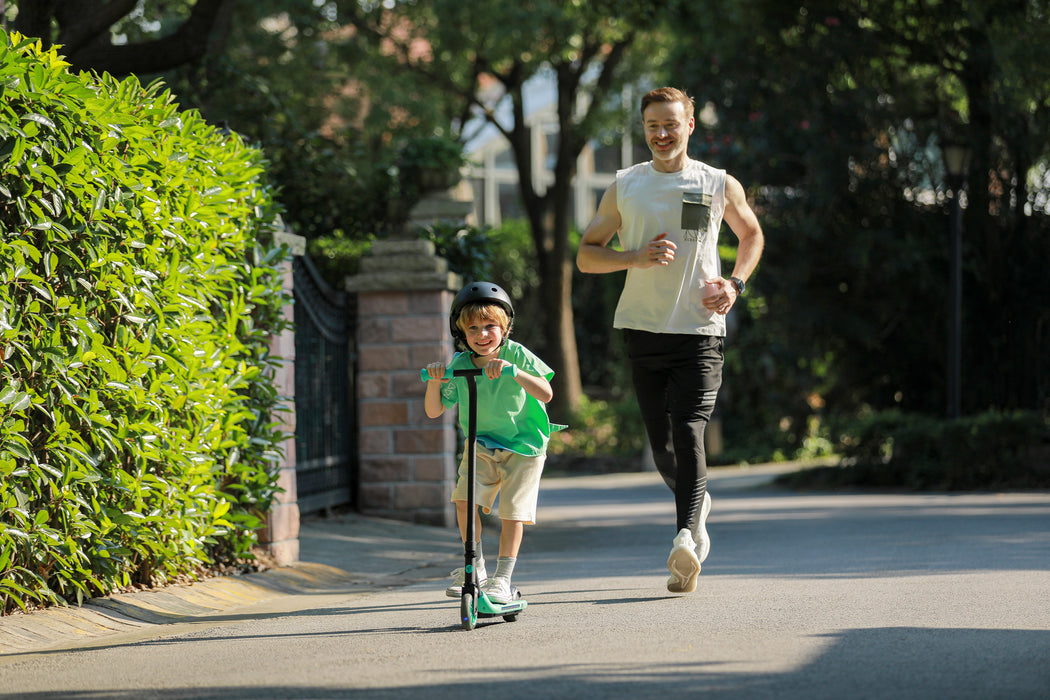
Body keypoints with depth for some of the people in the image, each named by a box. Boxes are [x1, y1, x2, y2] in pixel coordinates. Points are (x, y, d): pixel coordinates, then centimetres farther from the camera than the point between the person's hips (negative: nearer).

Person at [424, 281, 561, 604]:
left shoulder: (516, 355, -16)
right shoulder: (459, 365, -9)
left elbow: (545, 394, -27)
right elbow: (433, 410, -6)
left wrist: (513, 371, -41)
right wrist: (434, 381, -24)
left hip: (523, 446, -2)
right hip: (481, 444, 2)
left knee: (511, 511, -8)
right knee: (465, 498, -17)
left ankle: (502, 579, 4)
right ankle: (475, 567, -1)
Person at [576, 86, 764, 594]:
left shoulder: (720, 186, 5)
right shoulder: (624, 187, 7)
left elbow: (751, 234, 23)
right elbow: (585, 255, 7)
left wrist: (735, 284, 4)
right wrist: (636, 257, -12)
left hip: (700, 329, -2)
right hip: (643, 326, 2)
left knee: (689, 433, -17)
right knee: (661, 442, 7)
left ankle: (686, 538, -27)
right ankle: (696, 504, 36)